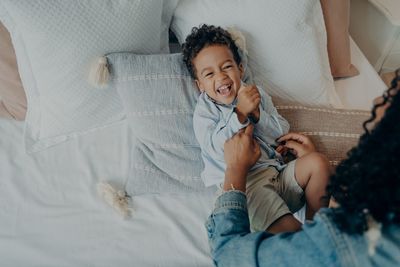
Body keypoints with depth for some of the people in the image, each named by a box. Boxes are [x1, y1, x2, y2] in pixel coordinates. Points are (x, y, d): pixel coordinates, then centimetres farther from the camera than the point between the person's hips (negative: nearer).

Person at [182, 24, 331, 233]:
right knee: (288, 230, -27)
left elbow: (282, 132, 9)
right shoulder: (204, 112, 3)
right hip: (243, 184, -6)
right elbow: (215, 148, -15)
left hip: (276, 172, 6)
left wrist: (256, 113, -8)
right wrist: (240, 113, -20)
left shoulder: (255, 94, 17)